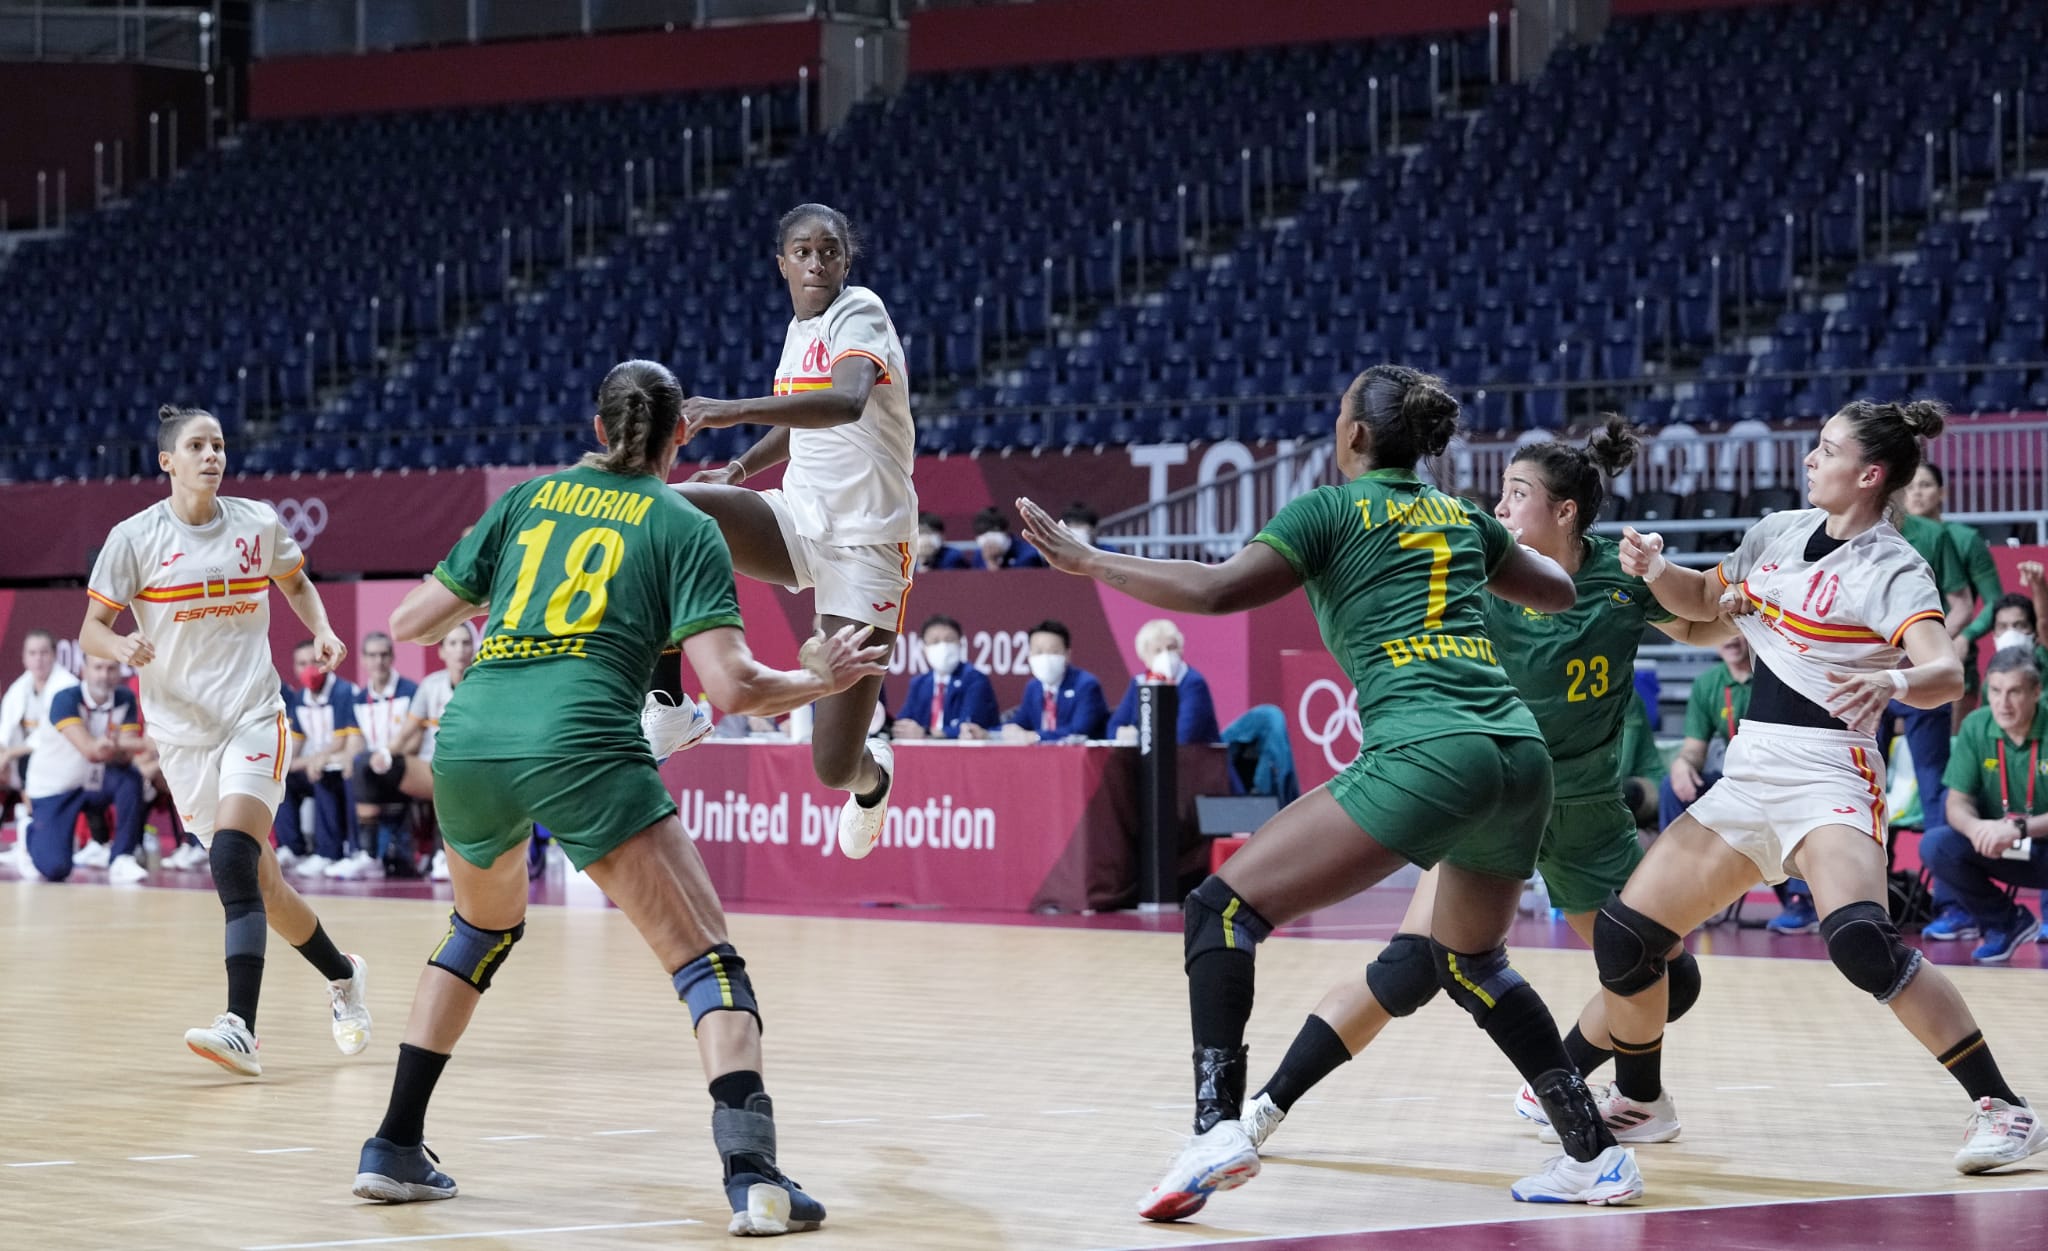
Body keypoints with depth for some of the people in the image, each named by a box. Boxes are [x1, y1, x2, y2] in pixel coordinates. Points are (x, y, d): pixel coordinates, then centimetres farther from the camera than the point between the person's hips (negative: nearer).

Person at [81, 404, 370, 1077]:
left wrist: (323, 632, 3)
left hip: (254, 717, -1)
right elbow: (91, 628, 0)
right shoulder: (135, 537, -3)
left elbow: (295, 582, 21)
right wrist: (122, 647, -22)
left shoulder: (257, 524, 1)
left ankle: (241, 1028, -31)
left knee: (233, 858, -23)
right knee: (259, 882, 6)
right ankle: (342, 976, 32)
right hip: (183, 730, 1)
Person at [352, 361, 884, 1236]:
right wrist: (821, 679, 16)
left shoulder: (528, 499, 20)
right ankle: (753, 1174, -22)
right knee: (707, 960, -1)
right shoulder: (685, 527, 10)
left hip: (468, 738, 5)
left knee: (484, 927, 33)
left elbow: (409, 624, 21)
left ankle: (394, 1149, 33)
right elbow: (731, 687, -2)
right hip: (580, 745, -5)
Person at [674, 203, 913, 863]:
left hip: (866, 544, -7)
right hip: (799, 518, 7)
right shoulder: (800, 329, 10)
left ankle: (872, 773, 33)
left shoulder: (860, 313, -13)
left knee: (835, 768, -7)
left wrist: (739, 410, -48)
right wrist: (743, 467, 12)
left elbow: (847, 401, -36)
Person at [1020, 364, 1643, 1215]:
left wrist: (1087, 561, 4)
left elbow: (1217, 590, -5)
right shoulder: (1463, 517, 23)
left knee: (1222, 910, -3)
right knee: (1468, 960, 28)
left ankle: (1218, 1127, -20)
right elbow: (1562, 592, 37)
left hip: (1424, 753, -7)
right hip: (1521, 754, 7)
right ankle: (1597, 1153, 22)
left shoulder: (1333, 510, 7)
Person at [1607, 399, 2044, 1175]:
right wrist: (1653, 568, 7)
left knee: (1859, 939, -32)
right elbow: (1703, 600, 28)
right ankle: (1639, 1101, 27)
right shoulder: (1779, 533, 10)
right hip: (1748, 774, 7)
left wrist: (1893, 681, -49)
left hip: (1827, 771, -7)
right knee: (1622, 934, 4)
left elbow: (1947, 674, -27)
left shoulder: (1893, 570, -11)